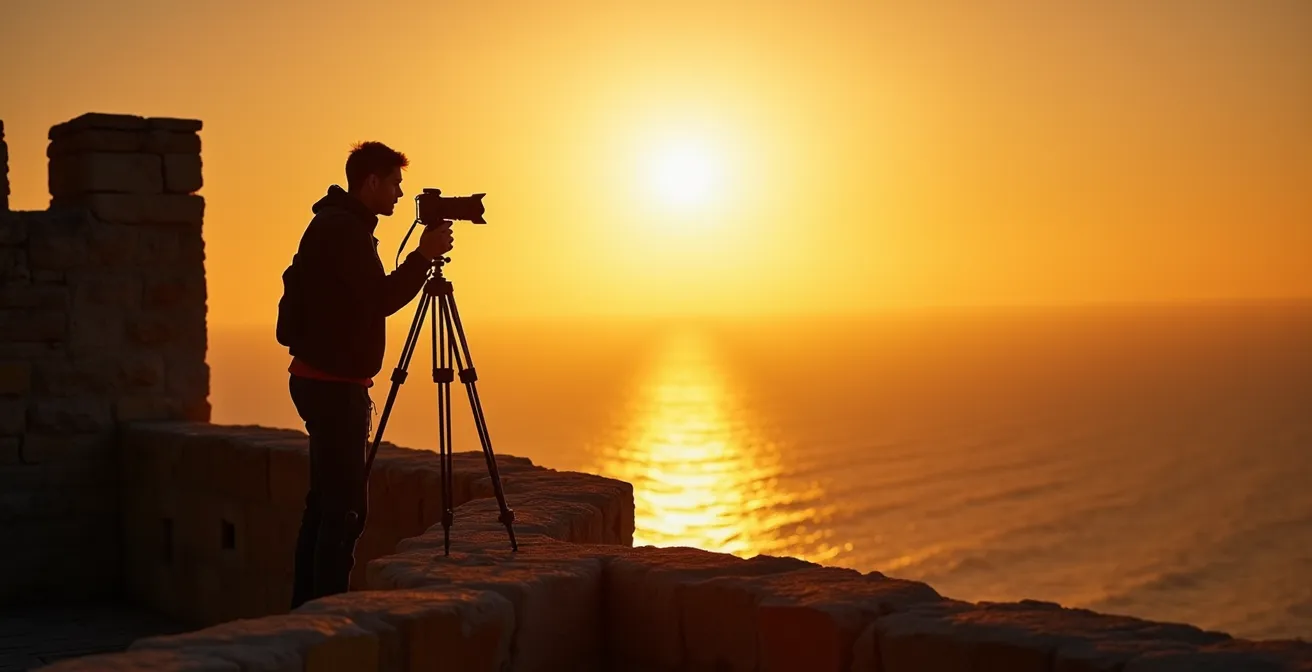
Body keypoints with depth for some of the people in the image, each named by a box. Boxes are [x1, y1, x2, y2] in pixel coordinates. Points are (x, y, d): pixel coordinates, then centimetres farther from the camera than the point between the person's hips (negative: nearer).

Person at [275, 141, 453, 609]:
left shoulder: (337, 226, 17)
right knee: (345, 505, -10)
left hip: (326, 381, 11)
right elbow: (381, 300, -19)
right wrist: (424, 256, -12)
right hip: (333, 383, -11)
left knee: (326, 500, 13)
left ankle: (307, 607, 18)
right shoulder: (343, 230, -14)